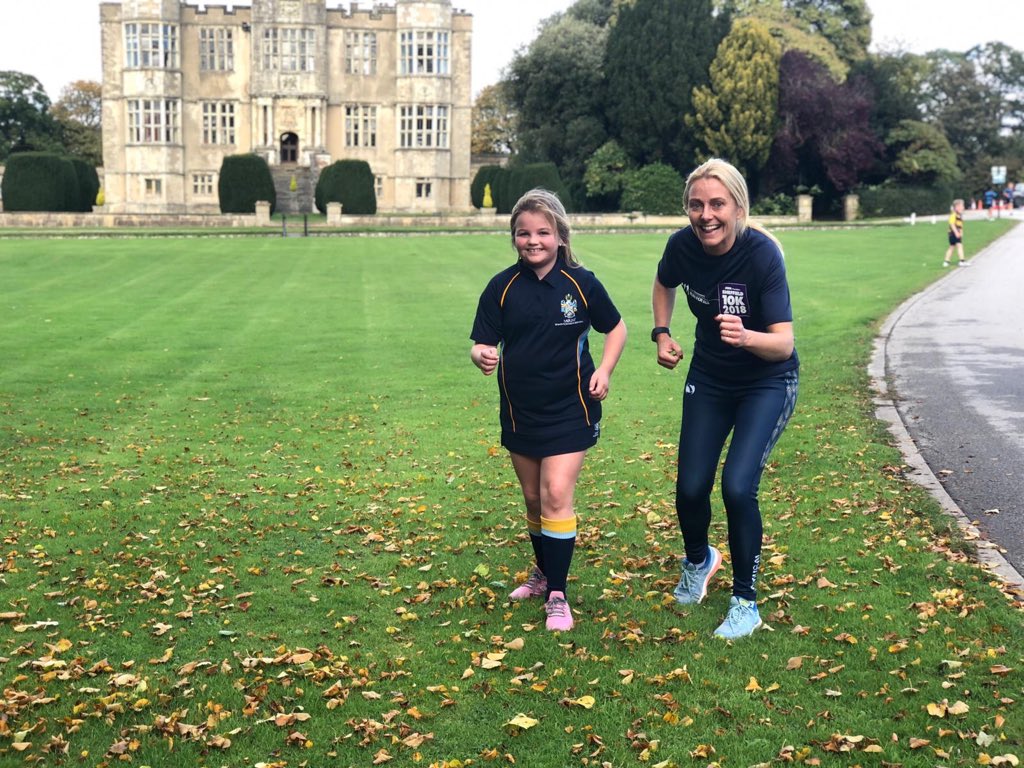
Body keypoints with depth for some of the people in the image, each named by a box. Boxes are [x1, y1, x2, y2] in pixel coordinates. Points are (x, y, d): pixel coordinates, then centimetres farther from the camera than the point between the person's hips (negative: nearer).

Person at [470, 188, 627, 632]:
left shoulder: (581, 283, -7)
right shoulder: (501, 288, -4)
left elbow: (616, 328, 7)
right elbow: (482, 343, -5)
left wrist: (604, 370, -7)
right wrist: (482, 356, -29)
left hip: (570, 409, -3)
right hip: (519, 411, 3)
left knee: (556, 495, -12)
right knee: (533, 498, 15)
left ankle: (556, 595, 0)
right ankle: (543, 572, 38)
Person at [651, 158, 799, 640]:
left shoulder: (762, 253, -28)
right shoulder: (683, 246, -16)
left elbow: (784, 344, -31)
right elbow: (663, 285, 10)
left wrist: (745, 337, -50)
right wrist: (661, 335, -1)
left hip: (767, 383, -4)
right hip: (708, 379, 4)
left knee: (738, 487, -18)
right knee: (690, 488, 2)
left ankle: (745, 602, 4)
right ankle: (698, 562, 37)